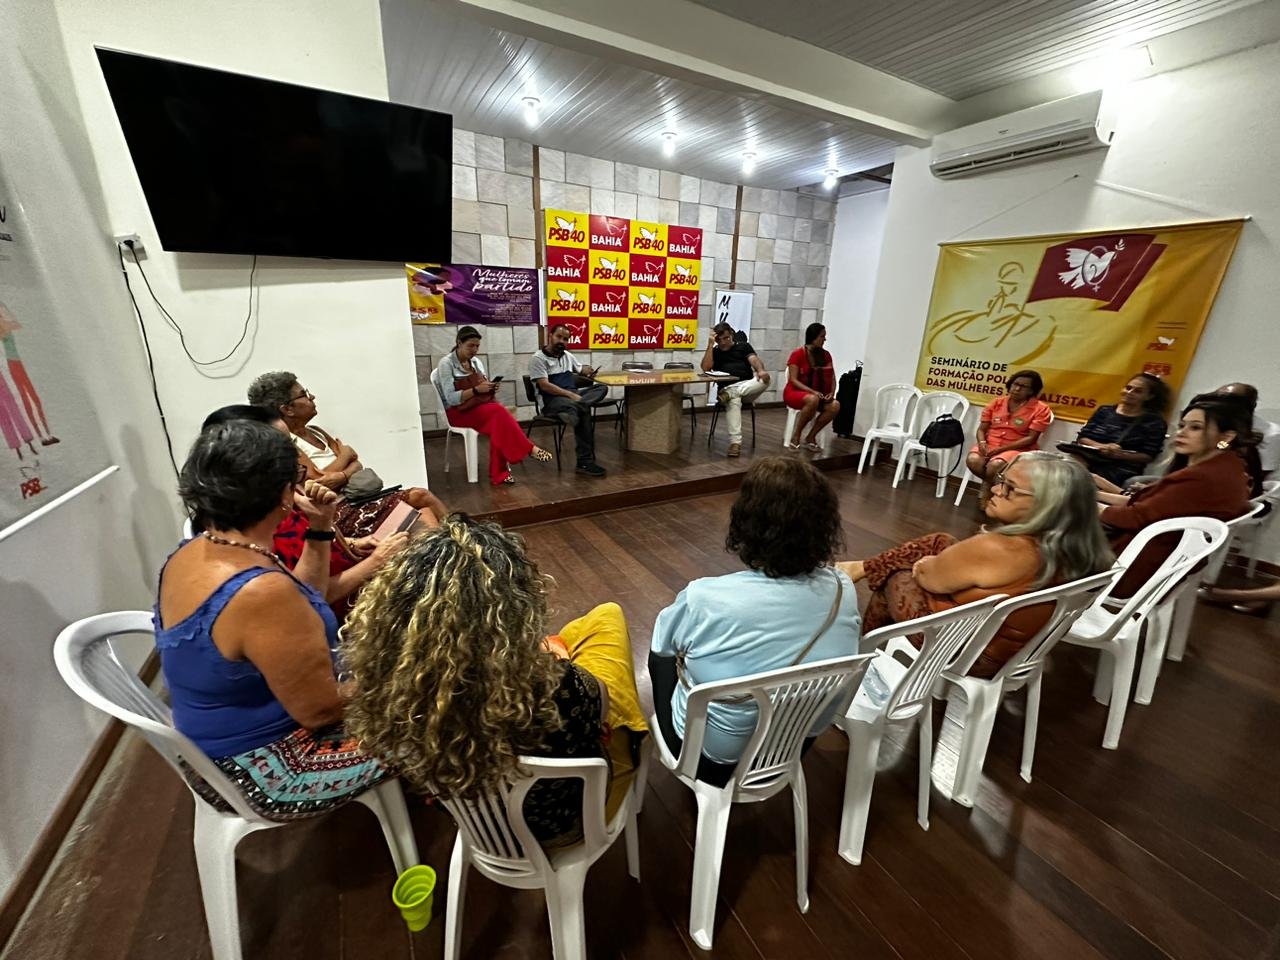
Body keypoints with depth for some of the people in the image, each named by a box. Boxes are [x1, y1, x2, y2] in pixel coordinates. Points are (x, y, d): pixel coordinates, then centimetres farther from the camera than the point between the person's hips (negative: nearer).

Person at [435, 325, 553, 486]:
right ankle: (529, 449, -25)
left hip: (482, 405, 5)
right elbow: (451, 399, -15)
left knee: (498, 421, -30)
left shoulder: (476, 362, 12)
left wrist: (490, 388, -6)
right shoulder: (446, 363, -8)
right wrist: (476, 390, -22)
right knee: (499, 412, -32)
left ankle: (499, 473, -29)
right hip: (459, 411, -5)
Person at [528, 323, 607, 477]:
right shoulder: (538, 358, -3)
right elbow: (545, 386, -14)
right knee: (584, 410, -36)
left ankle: (572, 410, -43)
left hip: (573, 395, 7)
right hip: (552, 400, -7)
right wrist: (571, 395, -23)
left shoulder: (568, 356, 20)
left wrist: (588, 371, 9)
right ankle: (585, 461, -37)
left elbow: (580, 370, 36)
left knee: (602, 388, -19)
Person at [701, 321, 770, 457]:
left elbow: (754, 360, 1)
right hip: (727, 387, -2)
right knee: (734, 401, -38)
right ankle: (735, 442, -44)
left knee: (765, 379, -31)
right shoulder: (714, 351, 19)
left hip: (748, 386, 2)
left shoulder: (743, 346, 20)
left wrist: (760, 370, -23)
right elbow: (705, 367, 0)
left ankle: (729, 394, -39)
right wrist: (710, 344, 0)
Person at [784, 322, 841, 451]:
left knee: (835, 405, -25)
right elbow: (793, 380, -16)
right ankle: (795, 437, -22)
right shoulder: (797, 354, -11)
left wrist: (832, 392, -16)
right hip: (794, 392, -5)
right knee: (813, 400, -40)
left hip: (816, 394, 5)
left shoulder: (826, 355, 5)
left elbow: (832, 378, 4)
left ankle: (811, 438, -13)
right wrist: (812, 391, -27)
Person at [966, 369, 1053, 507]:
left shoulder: (1040, 409, -3)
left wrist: (1000, 449, -19)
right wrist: (982, 443, -16)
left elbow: (1031, 439, -9)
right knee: (973, 460, -31)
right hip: (989, 445, 3)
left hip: (1018, 449, -3)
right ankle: (993, 483, 2)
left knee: (995, 465, -36)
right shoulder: (996, 402, 8)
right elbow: (981, 429, 7)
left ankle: (986, 488, -2)